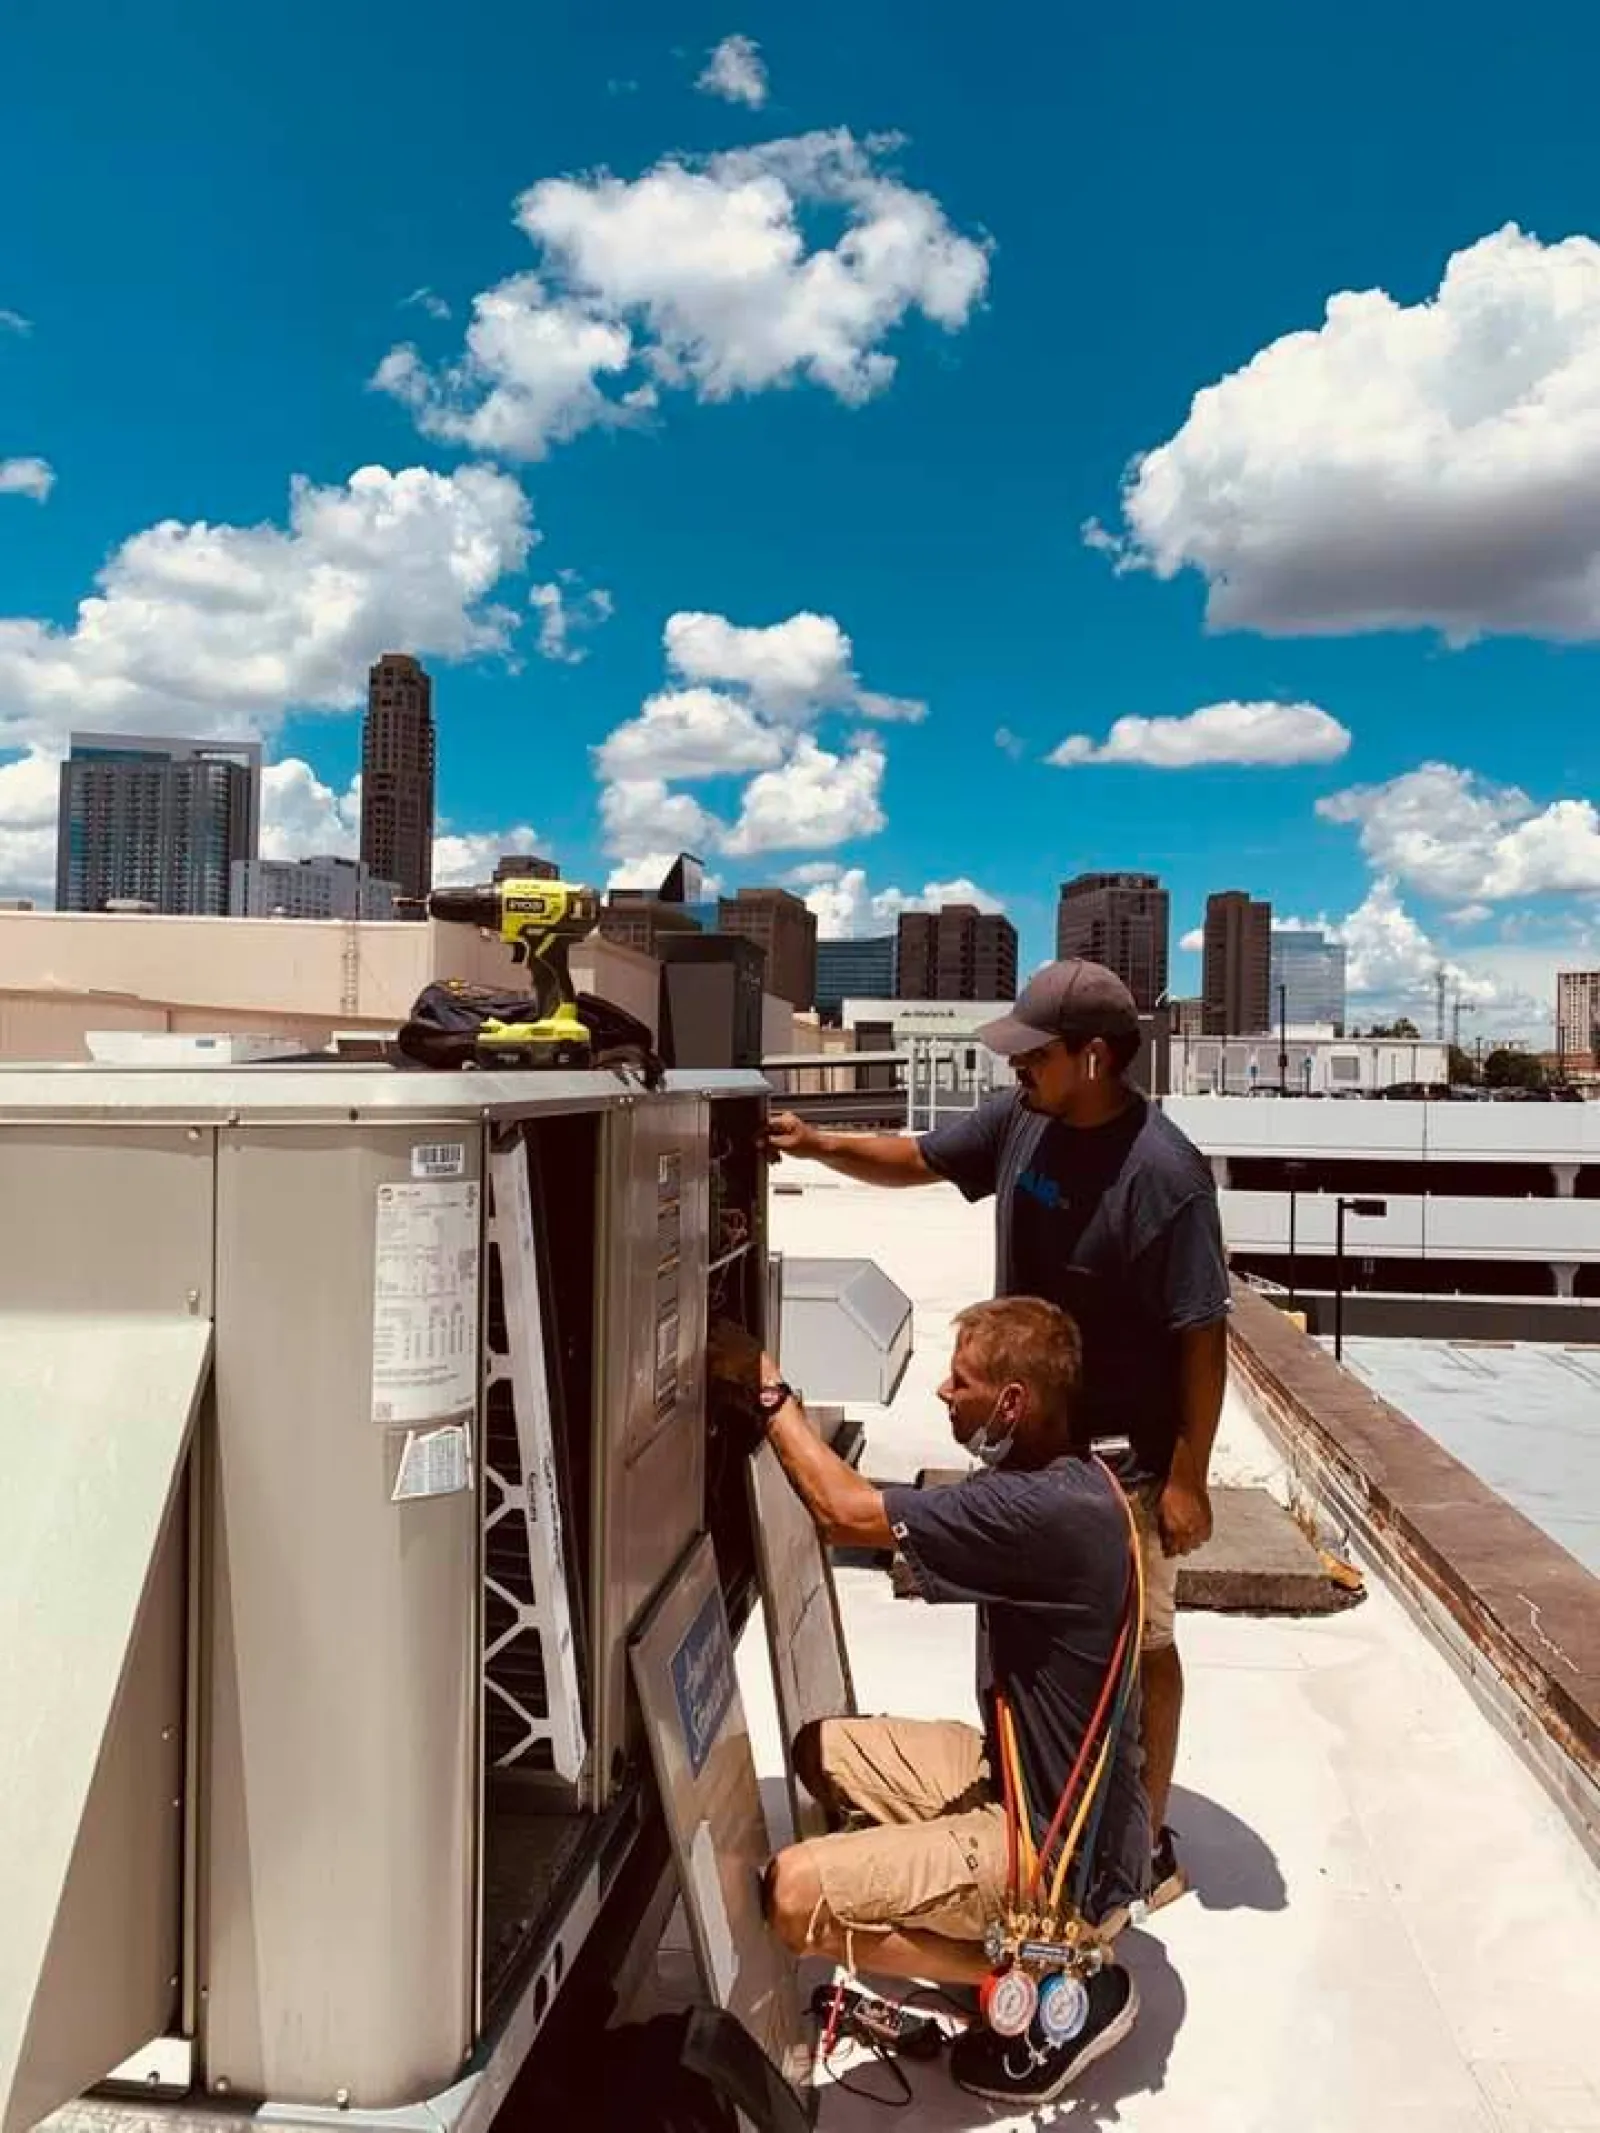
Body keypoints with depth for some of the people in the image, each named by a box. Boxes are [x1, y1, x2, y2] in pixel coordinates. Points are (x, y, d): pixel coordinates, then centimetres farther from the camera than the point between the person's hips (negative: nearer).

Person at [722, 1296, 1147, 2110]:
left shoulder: (1045, 1509, -32)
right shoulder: (1057, 1477, -1)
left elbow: (845, 1512, -28)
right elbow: (879, 1515, 6)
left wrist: (769, 1392, -16)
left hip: (1065, 1851, -10)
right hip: (1022, 1771, 10)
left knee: (795, 1893, -17)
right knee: (824, 1750, 14)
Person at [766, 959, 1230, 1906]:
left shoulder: (1164, 1171, -25)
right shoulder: (1022, 1117, -5)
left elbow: (1203, 1333, -21)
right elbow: (921, 1158, 10)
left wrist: (1189, 1477, -17)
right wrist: (818, 1143, -5)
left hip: (1122, 1454, -7)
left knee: (1138, 1643, 11)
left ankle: (1149, 1837, 29)